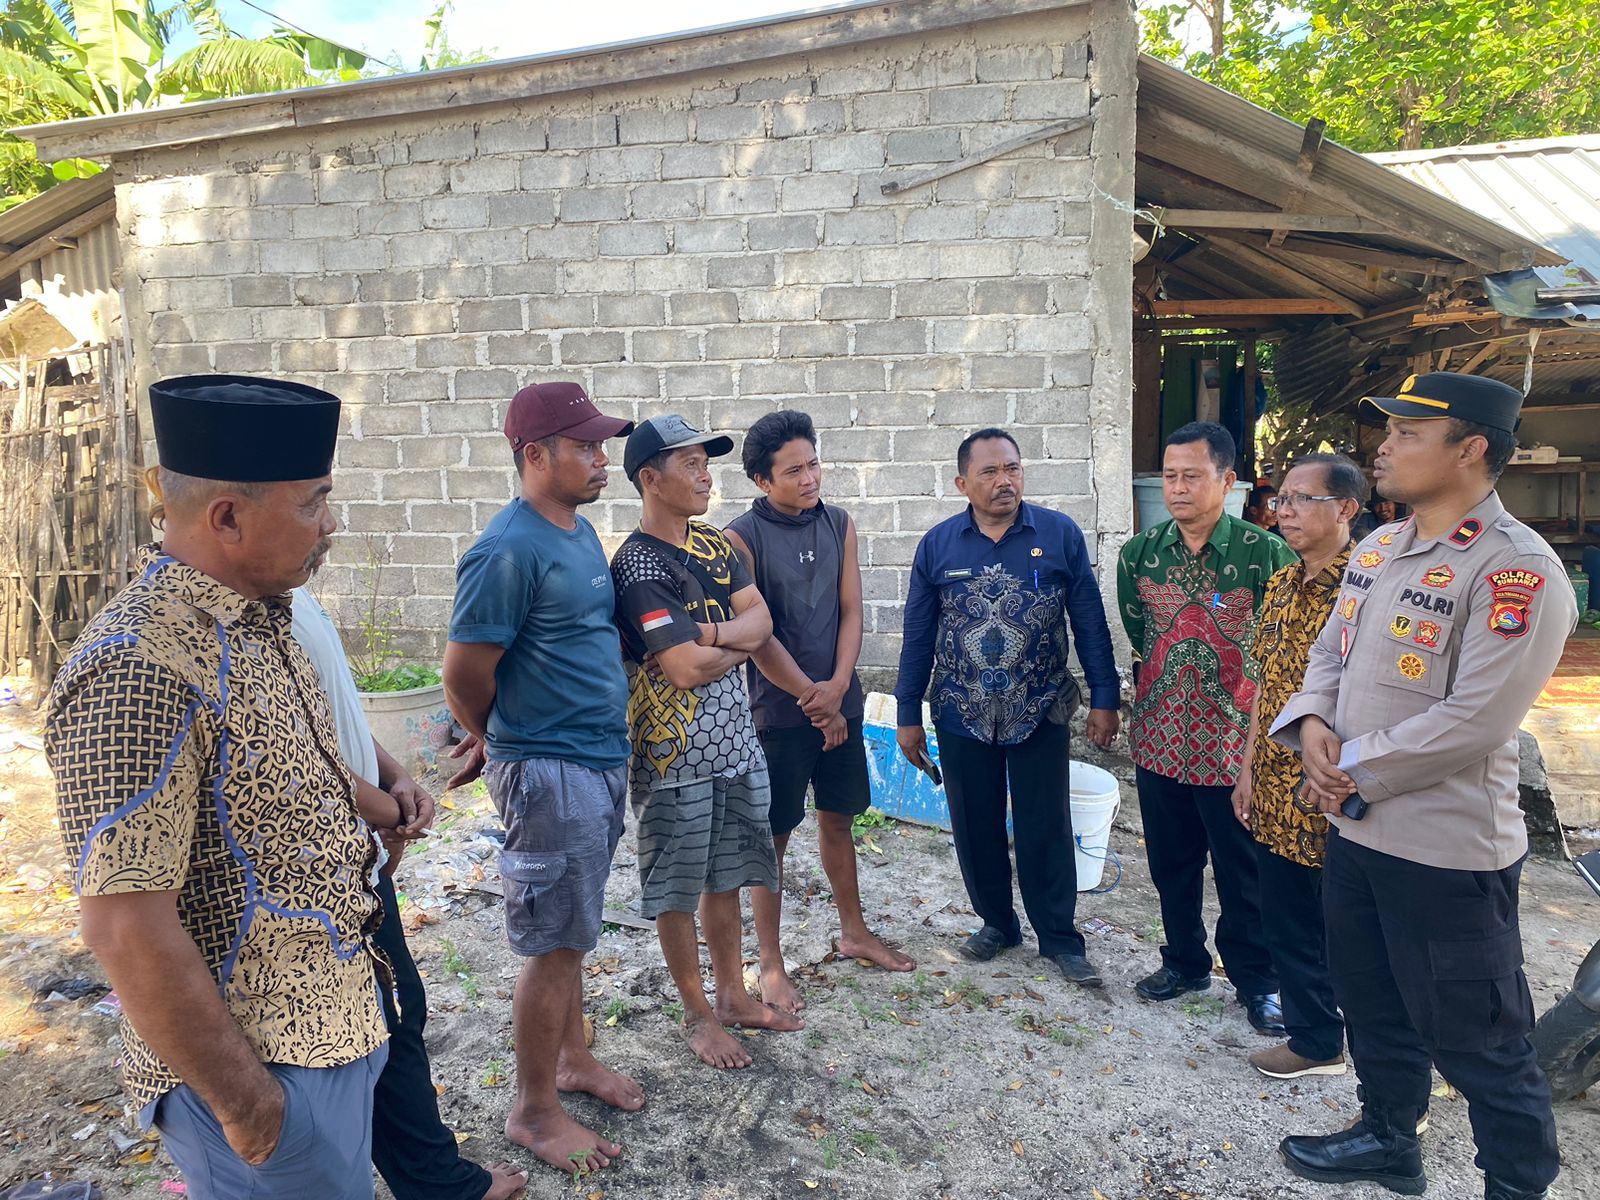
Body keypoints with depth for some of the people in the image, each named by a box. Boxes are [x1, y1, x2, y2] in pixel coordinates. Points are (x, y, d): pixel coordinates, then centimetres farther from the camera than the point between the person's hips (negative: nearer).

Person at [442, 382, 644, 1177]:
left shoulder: (580, 531, 8)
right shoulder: (508, 550, -20)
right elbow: (465, 676, -16)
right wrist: (504, 745, 1)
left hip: (600, 760, 8)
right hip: (549, 772, -8)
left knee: (571, 931, 21)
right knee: (552, 946, 4)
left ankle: (572, 1059, 38)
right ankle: (534, 1110, 21)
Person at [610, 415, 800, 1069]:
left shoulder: (713, 542, 7)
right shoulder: (637, 565, -19)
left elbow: (761, 620, 1)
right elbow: (686, 669, -24)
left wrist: (707, 636, -18)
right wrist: (739, 641, -5)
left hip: (736, 741, 7)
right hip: (677, 756, -7)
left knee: (726, 878, 20)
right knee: (678, 890, 10)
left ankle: (734, 995, 36)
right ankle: (698, 1014, 27)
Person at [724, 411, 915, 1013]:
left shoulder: (840, 525, 4)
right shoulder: (742, 537, -12)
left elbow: (851, 611, 2)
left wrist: (837, 686, -12)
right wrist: (813, 699, -13)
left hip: (839, 701, 5)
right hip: (777, 708, -5)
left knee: (837, 819, 19)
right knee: (773, 835, 5)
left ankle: (854, 932, 36)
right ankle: (771, 963, 19)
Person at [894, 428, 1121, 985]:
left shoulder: (1061, 534, -4)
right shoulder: (938, 544, -1)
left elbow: (1090, 623, 0)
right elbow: (918, 634, 2)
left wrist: (1105, 699, -3)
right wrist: (908, 715, 2)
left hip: (1040, 714, -1)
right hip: (962, 716, 2)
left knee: (1046, 830, 7)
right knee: (976, 828, 12)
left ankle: (1060, 938, 23)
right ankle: (996, 922, 32)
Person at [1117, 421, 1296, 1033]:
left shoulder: (1266, 554, -11)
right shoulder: (1139, 553, 1)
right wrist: (1165, 683, 13)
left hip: (1235, 746, -4)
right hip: (1159, 741, 4)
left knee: (1244, 872, 10)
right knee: (1171, 863, 17)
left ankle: (1256, 981, 29)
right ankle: (1184, 961, 37)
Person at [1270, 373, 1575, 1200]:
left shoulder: (1518, 570, -19)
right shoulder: (1378, 547, 7)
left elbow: (1473, 721, -24)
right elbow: (1329, 651, 14)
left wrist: (1355, 770, -16)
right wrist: (1312, 724, -6)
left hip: (1449, 851, -8)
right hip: (1354, 829, 8)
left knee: (1476, 1042, 8)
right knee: (1374, 1008, 24)